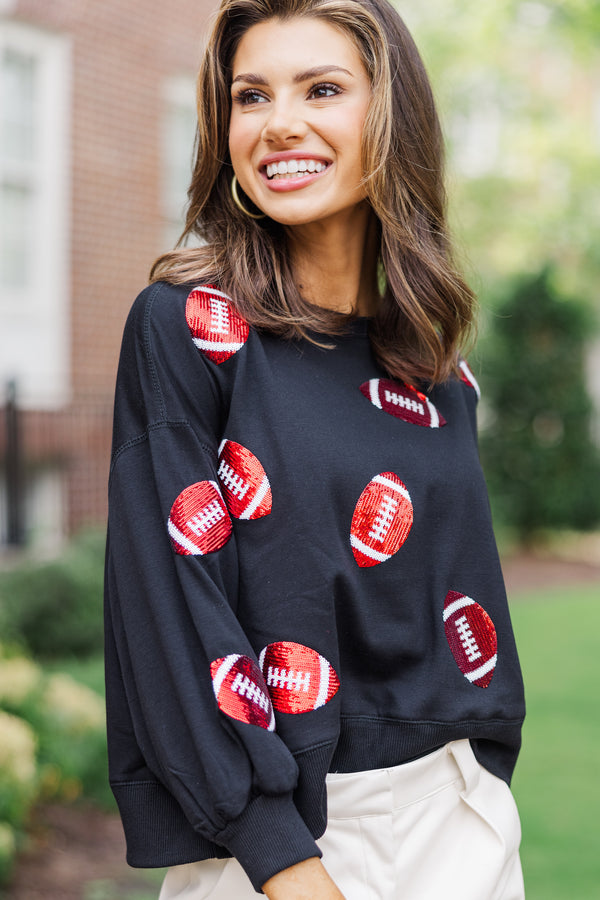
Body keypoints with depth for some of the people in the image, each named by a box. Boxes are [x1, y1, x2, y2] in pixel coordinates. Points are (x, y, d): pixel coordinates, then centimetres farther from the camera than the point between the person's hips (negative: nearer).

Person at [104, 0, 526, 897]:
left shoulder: (439, 376, 5)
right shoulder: (185, 326, -9)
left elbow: (469, 599, 11)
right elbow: (174, 597, -15)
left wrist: (490, 785, 4)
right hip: (263, 827, -4)